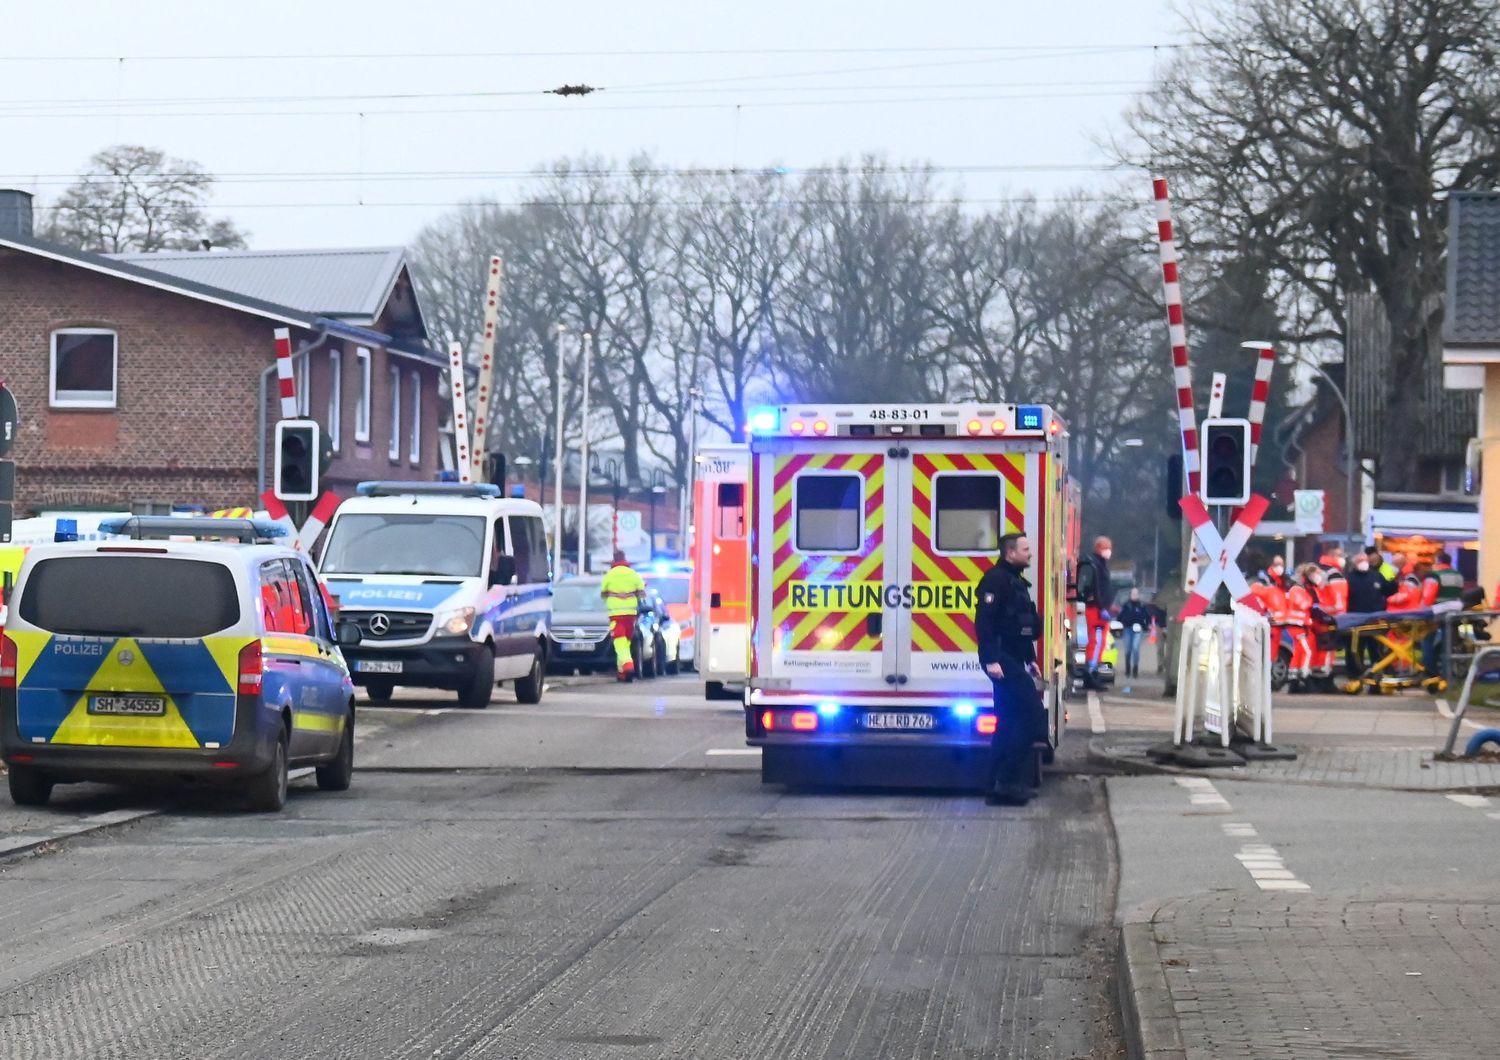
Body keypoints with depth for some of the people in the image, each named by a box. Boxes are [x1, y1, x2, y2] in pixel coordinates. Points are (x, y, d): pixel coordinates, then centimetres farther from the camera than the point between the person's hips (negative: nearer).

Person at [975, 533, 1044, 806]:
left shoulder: (1017, 582, 21)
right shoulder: (997, 579, -12)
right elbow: (984, 621, -21)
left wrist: (1030, 660, 24)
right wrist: (991, 659, -26)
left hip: (1013, 661, 11)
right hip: (1002, 660, -11)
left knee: (1008, 722, 9)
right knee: (1031, 710, -16)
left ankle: (998, 787, 11)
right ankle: (1008, 779, -15)